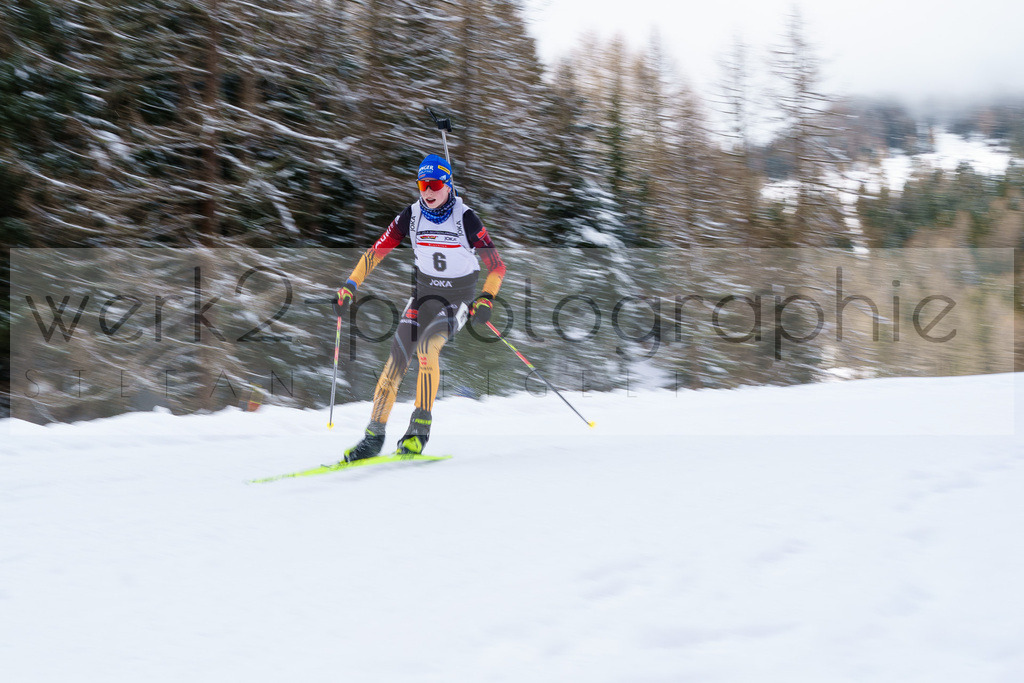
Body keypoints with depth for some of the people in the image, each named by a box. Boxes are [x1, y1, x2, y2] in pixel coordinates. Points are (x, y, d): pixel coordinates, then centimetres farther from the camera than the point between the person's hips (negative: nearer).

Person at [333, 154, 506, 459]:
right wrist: (349, 287, -9)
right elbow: (376, 251, -1)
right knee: (395, 363, -9)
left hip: (460, 297, -3)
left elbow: (496, 266, -15)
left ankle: (421, 427, -23)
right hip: (424, 293, 3)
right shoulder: (412, 215, -6)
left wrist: (485, 299, -31)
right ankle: (374, 436, 1)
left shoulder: (465, 218, -15)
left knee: (426, 346, -30)